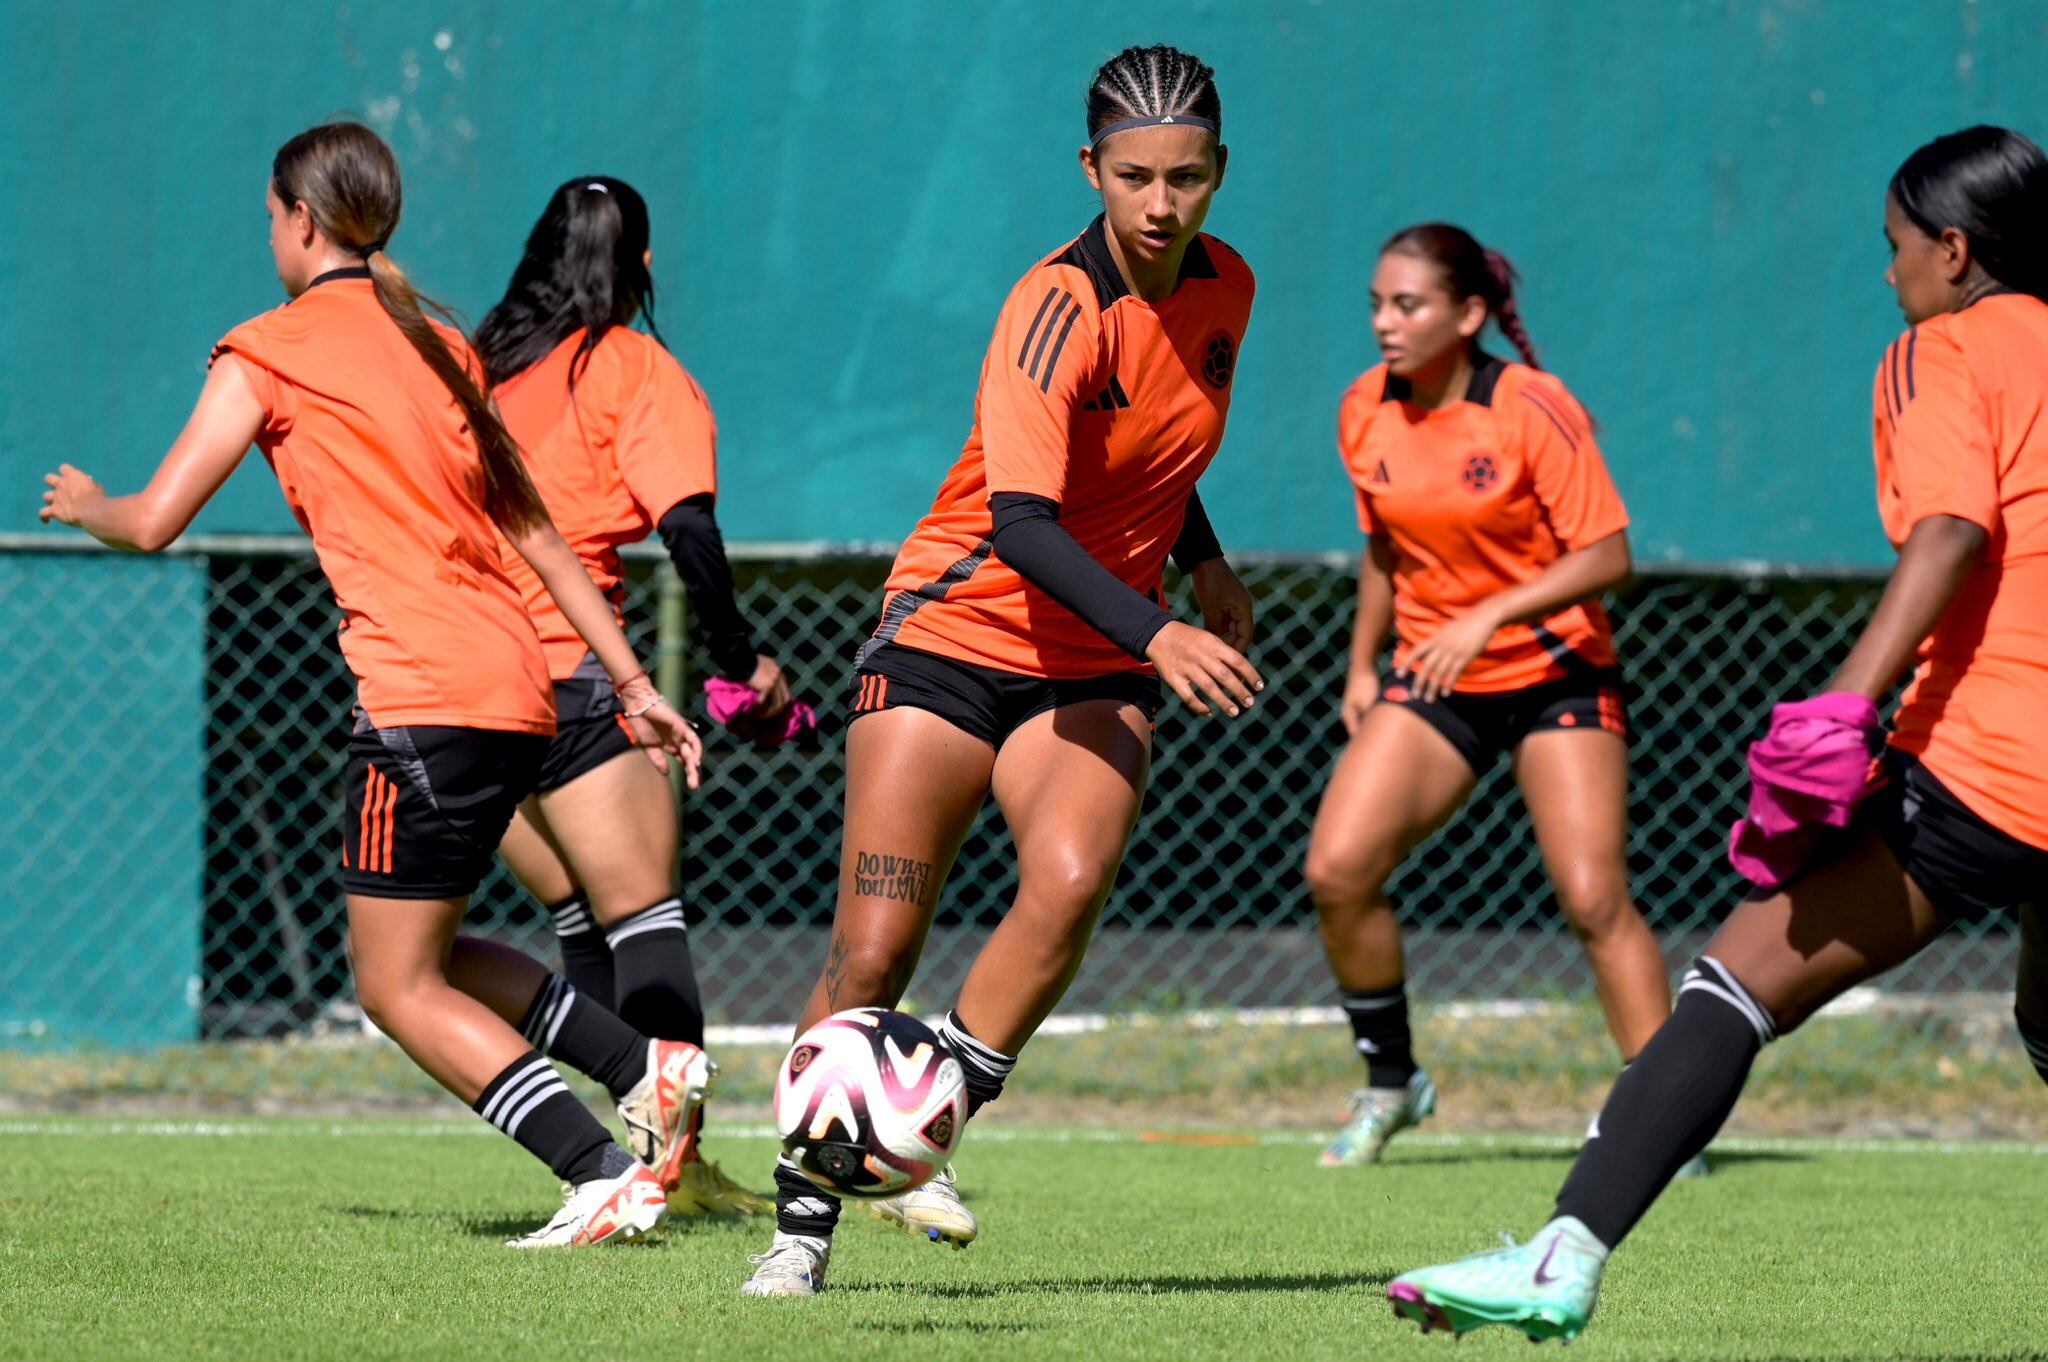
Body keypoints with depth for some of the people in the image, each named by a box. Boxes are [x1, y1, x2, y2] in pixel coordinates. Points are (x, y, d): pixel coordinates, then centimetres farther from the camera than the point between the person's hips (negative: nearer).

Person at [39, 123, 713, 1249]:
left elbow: (153, 521, -3)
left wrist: (82, 503, 20)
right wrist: (633, 684, 22)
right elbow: (536, 532, 21)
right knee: (420, 958, 20)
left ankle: (607, 1175, -14)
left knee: (399, 987, -2)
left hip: (425, 693, -8)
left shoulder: (269, 351, 0)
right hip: (517, 687, 8)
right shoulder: (436, 346, 20)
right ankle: (645, 1064, 7)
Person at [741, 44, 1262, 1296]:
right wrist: (1154, 631, -44)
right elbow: (1020, 520, -33)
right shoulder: (1057, 308, -21)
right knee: (873, 954, -9)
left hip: (1096, 671, 4)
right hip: (954, 634, -4)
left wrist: (1202, 564, 10)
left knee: (1071, 881, -25)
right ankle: (804, 1217, 6)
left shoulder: (1225, 290, 0)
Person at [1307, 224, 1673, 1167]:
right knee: (1336, 871, -12)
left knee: (1594, 900, -15)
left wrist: (1489, 616, -28)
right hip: (1432, 680, 5)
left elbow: (1607, 557, -19)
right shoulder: (1365, 412, 1)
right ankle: (1390, 1082, 8)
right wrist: (1362, 666, 13)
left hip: (1555, 674, -5)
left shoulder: (1531, 409, -17)